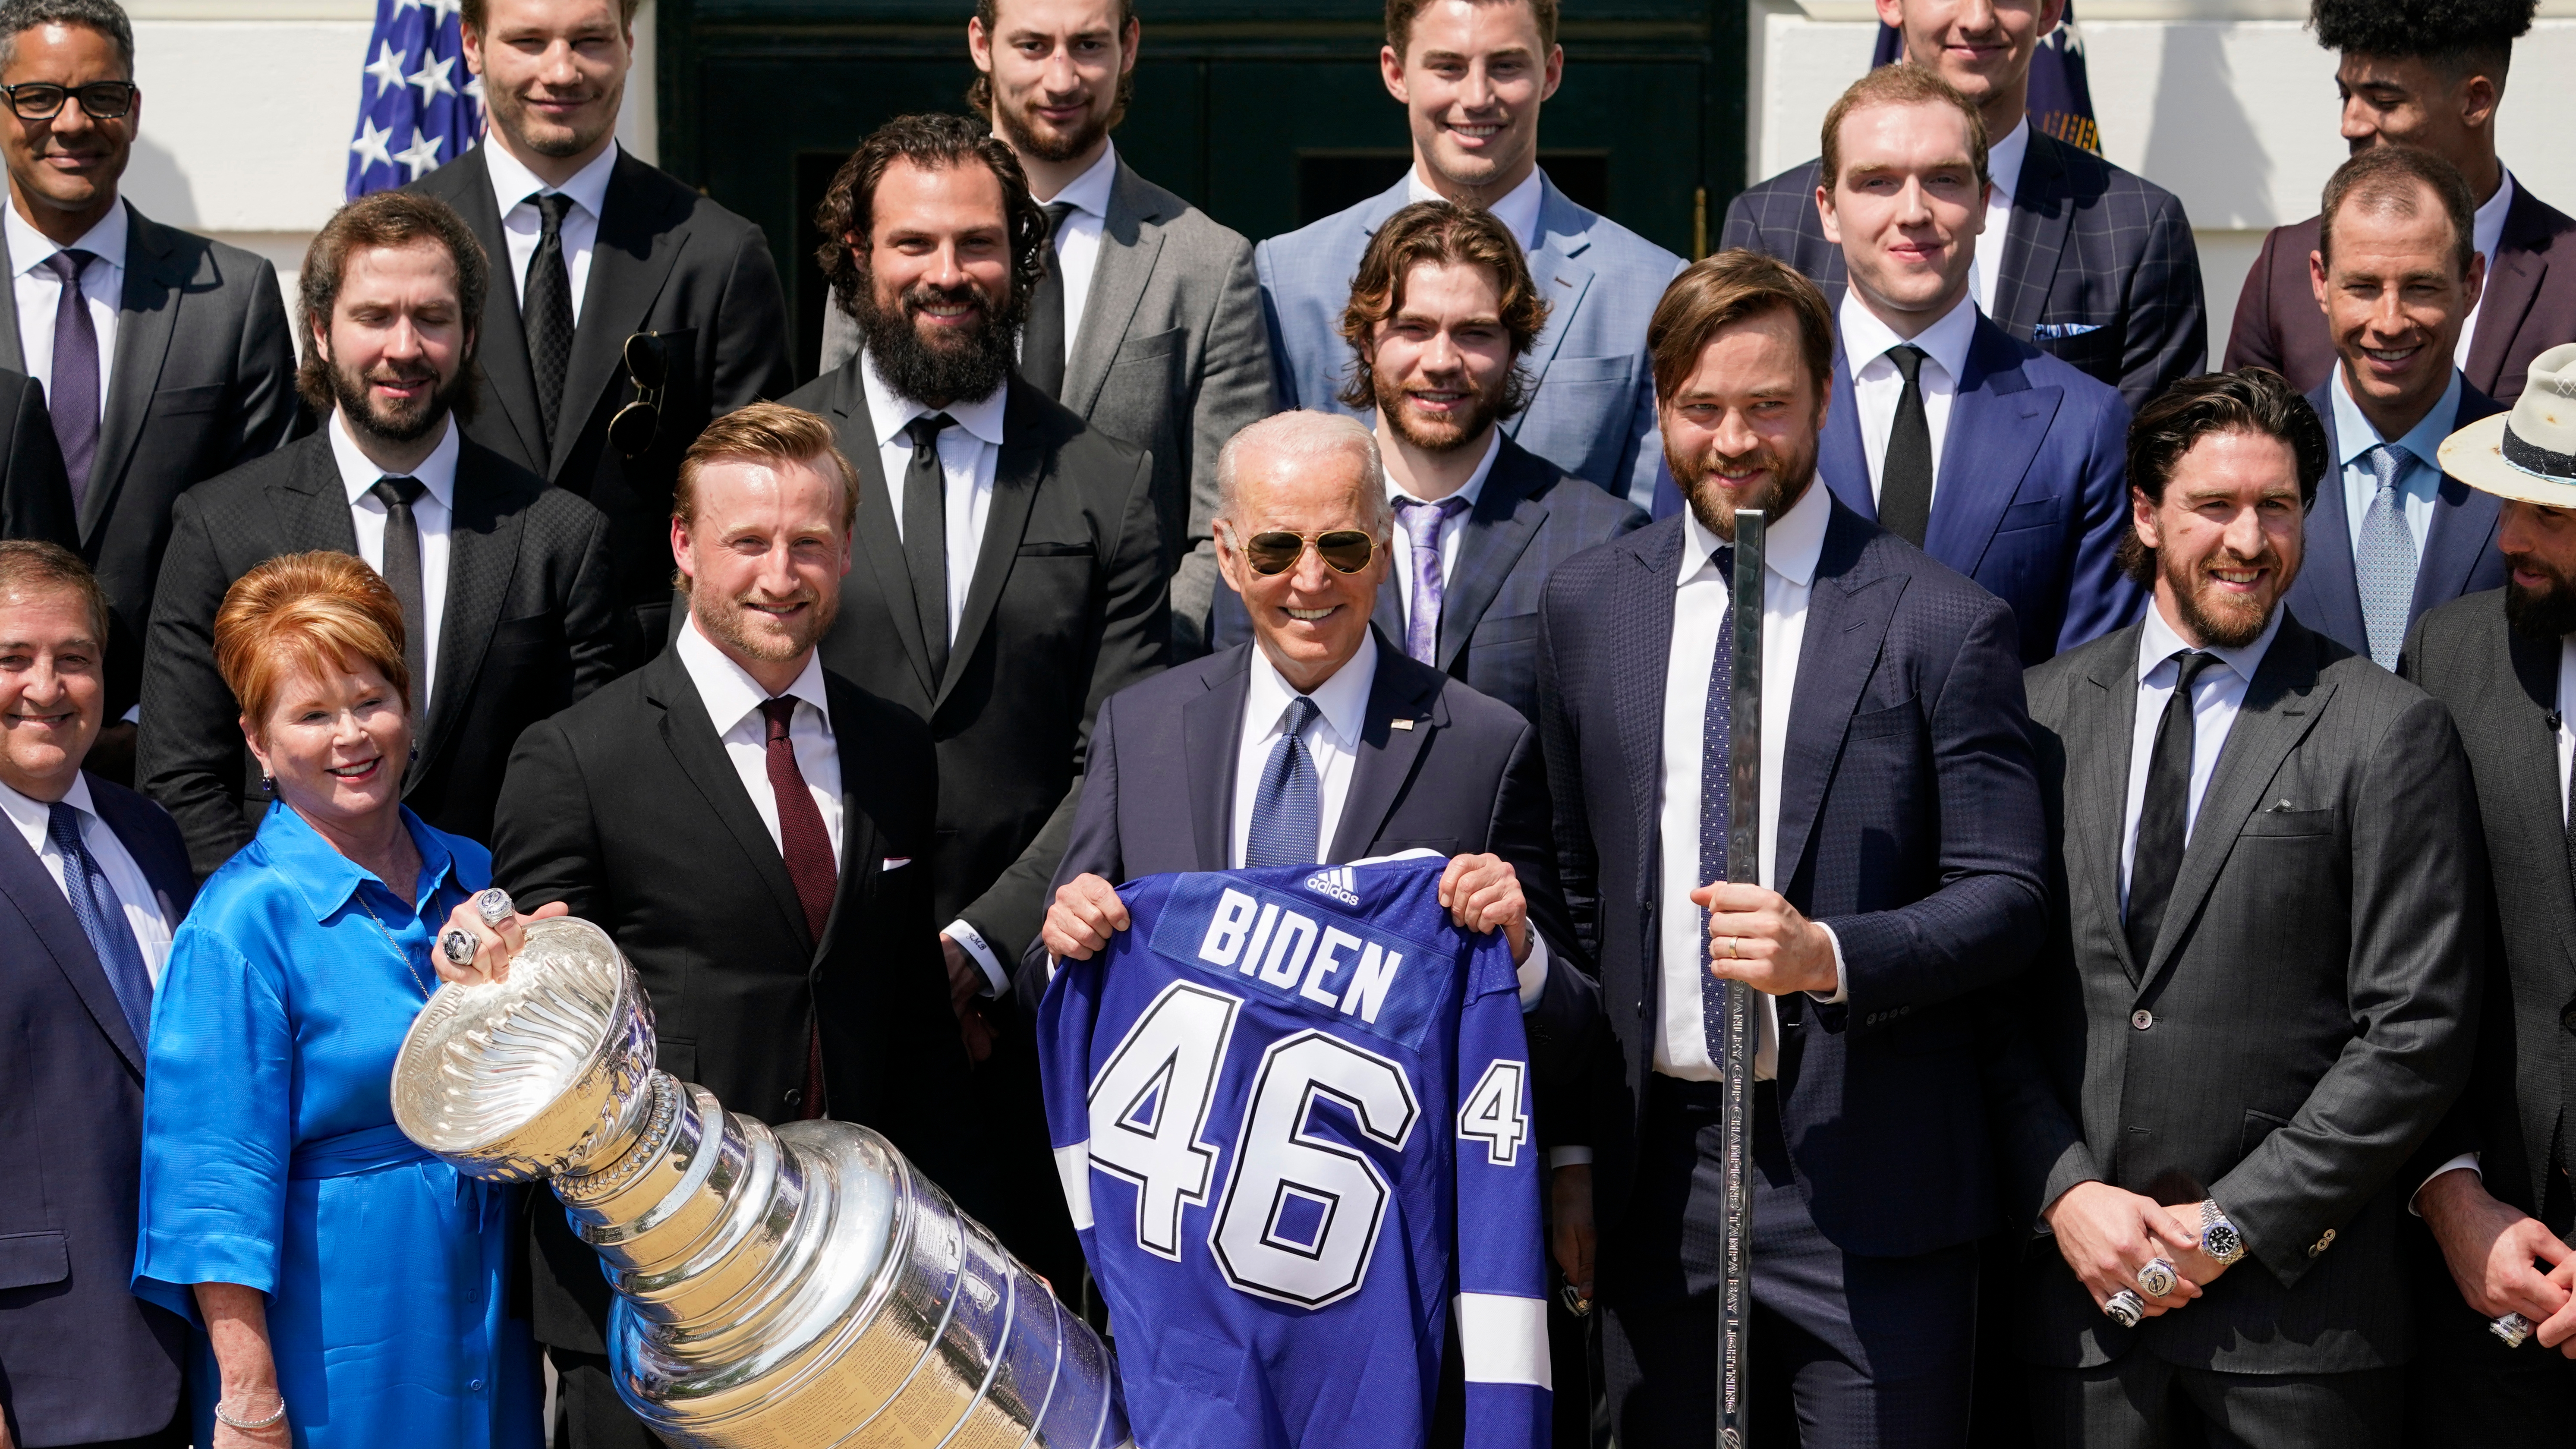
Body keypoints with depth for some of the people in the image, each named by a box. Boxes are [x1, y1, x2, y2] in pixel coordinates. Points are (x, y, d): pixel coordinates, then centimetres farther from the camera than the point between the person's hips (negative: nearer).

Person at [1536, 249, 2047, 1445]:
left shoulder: (1942, 624, -4)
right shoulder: (1586, 605, 9)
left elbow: (2004, 899, -5)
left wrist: (1830, 954, -23)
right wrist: (1564, 1159, 10)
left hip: (1866, 1180, -3)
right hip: (1657, 1172, 4)